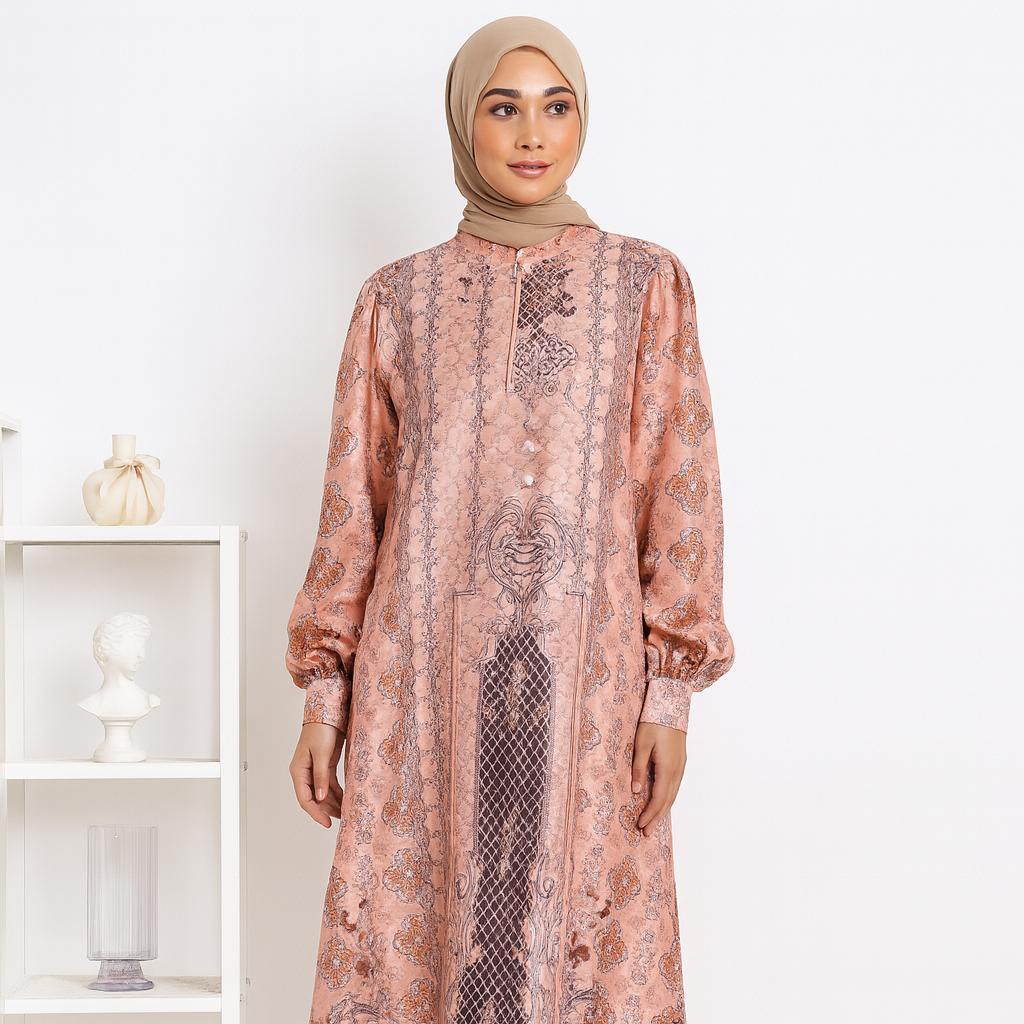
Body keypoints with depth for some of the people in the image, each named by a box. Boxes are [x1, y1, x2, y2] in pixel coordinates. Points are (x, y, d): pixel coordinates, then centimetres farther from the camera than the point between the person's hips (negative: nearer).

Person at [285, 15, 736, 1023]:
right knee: (416, 927, 3)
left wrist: (672, 692, -4)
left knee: (577, 932, 1)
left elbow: (678, 487, 2)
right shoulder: (399, 296, 9)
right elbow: (352, 502, 9)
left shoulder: (643, 282, 6)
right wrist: (323, 694, 5)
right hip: (424, 671, 1)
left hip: (585, 676, -1)